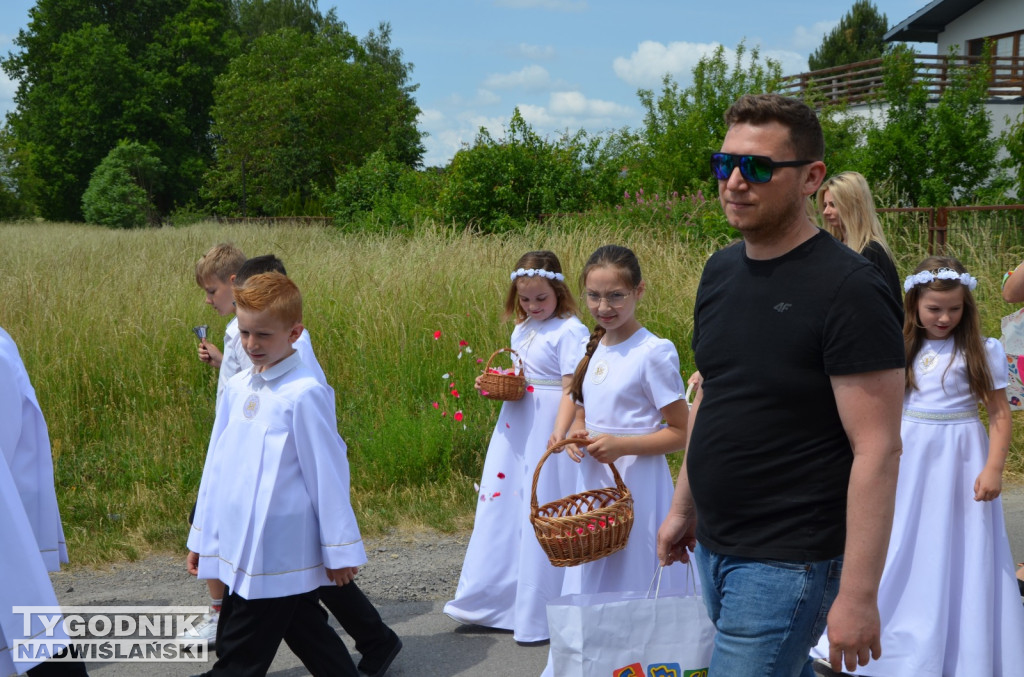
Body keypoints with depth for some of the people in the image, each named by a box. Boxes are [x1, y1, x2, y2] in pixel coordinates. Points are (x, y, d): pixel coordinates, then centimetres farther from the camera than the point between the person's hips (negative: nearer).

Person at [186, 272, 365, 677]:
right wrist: (201, 536, 17)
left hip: (277, 554, -6)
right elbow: (218, 466, 14)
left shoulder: (304, 394, -14)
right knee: (307, 634, 16)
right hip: (241, 549, 7)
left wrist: (340, 549, -8)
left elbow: (328, 475, -11)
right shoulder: (237, 389, 7)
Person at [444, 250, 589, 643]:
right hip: (515, 428, 8)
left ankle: (540, 613, 11)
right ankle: (494, 600, 26)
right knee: (505, 505, 12)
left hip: (549, 430, -8)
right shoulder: (521, 330, 13)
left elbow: (571, 391, -17)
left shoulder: (570, 331, -11)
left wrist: (559, 435, -27)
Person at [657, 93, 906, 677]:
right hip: (713, 545, 7)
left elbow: (877, 449, -19)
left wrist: (858, 595, -21)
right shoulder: (721, 270, 6)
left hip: (788, 562, -7)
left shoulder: (849, 290, -17)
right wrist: (683, 507, 18)